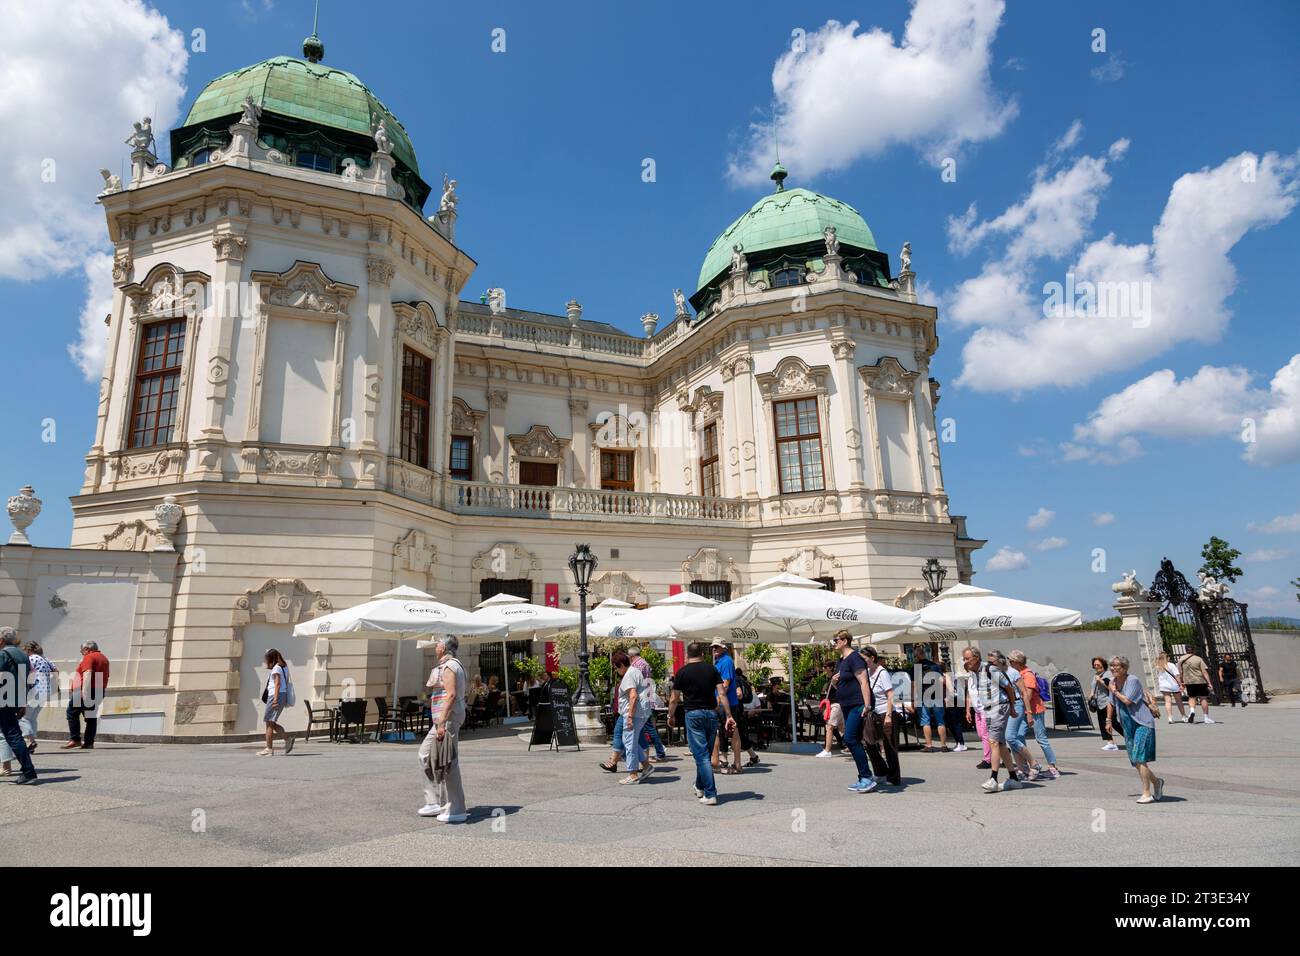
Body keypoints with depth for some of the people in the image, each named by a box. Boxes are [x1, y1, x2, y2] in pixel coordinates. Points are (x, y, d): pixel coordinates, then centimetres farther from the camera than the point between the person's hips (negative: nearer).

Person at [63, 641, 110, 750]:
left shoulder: (89, 657, -7)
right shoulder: (104, 658, 19)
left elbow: (87, 674, -20)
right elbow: (106, 676, 23)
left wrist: (84, 691, -26)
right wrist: (101, 691, 28)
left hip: (85, 691, -8)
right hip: (99, 691, 8)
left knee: (72, 712, 2)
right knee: (91, 716, 9)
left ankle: (75, 739, -4)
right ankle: (89, 742, 6)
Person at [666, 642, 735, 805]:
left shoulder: (682, 672, -3)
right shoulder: (712, 668, 3)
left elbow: (674, 699, 0)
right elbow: (722, 694, -2)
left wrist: (670, 716, 15)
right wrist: (729, 715, 1)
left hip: (693, 714, -4)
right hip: (711, 713, 4)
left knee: (701, 755, -3)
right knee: (705, 753, 18)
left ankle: (710, 794, -8)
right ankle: (700, 787, 33)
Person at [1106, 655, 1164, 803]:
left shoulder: (1132, 680, -15)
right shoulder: (1113, 681, 8)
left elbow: (1127, 701, -25)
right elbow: (1112, 703, 20)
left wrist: (1115, 691, -11)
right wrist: (1109, 720, 20)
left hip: (1142, 724, -8)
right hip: (1128, 725, 8)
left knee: (1139, 759, -13)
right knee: (1135, 761, 11)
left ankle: (1147, 793, -5)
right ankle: (1156, 782, 34)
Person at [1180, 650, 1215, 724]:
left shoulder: (1181, 660, 6)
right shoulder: (1198, 659, -5)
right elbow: (1204, 672, -10)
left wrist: (1182, 683, 18)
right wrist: (1209, 683, -9)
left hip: (1188, 681, 2)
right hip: (1200, 681, -2)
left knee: (1191, 697, 10)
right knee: (1203, 698, 5)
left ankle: (1192, 711, -15)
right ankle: (1206, 717, 8)